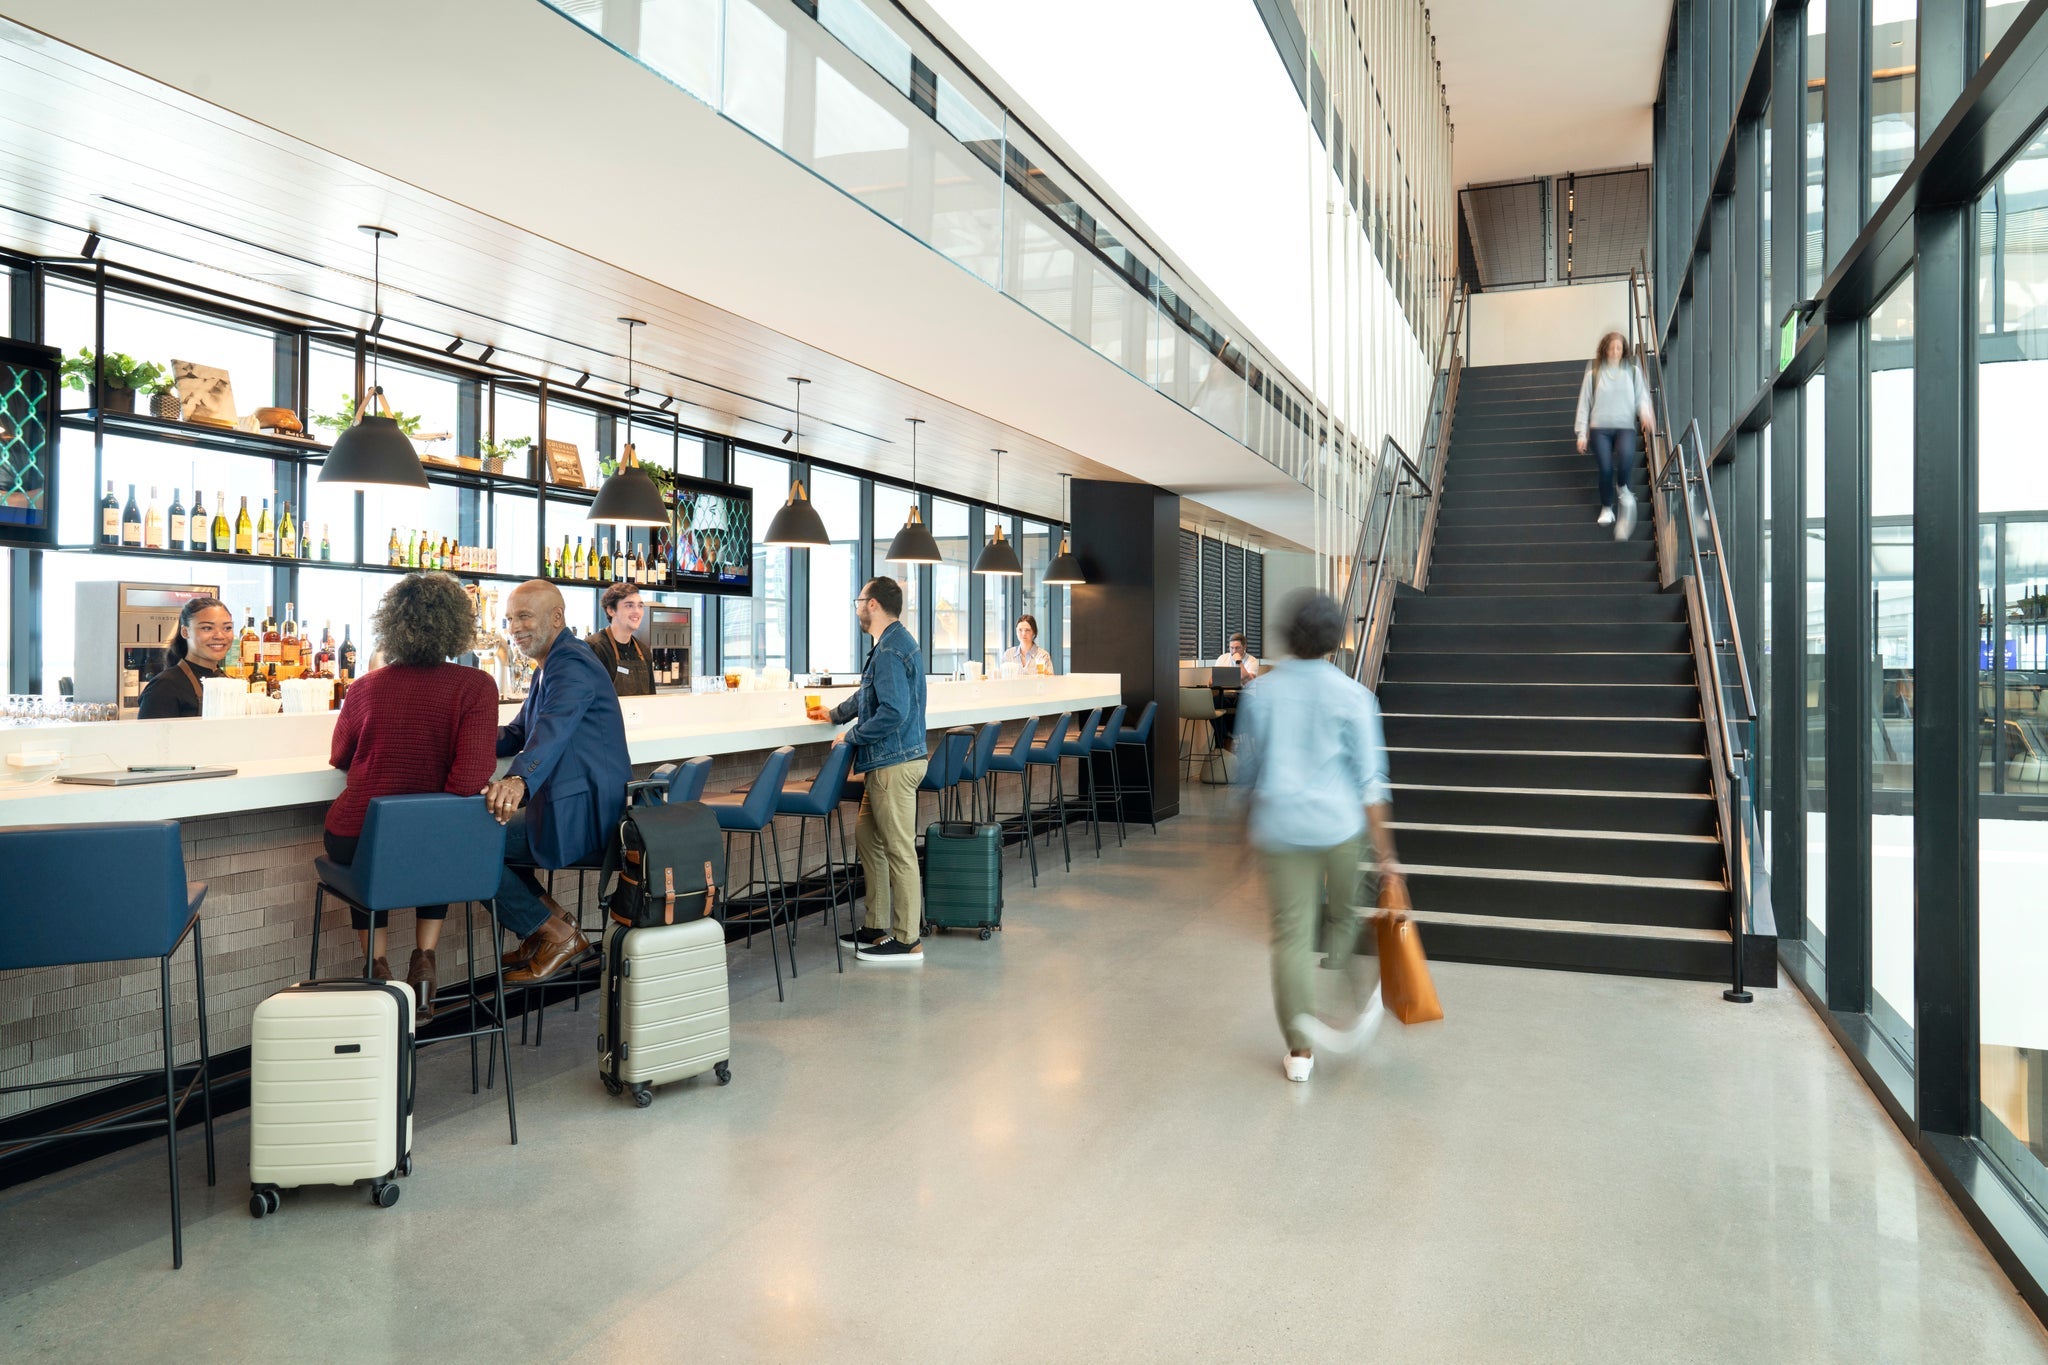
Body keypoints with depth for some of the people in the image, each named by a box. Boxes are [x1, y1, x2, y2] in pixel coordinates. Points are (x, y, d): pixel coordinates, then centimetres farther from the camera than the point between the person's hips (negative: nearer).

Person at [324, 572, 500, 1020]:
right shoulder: (476, 687, -11)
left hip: (355, 841, 1)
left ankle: (378, 964, 31)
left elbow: (339, 759, 15)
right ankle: (424, 959, 25)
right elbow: (469, 780, -18)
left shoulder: (365, 687, -2)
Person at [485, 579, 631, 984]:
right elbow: (519, 733, 23)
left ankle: (558, 935, -1)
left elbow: (555, 727, -35)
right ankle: (552, 919, 17)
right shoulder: (553, 664, 19)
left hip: (582, 813, -11)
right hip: (569, 804, 11)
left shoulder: (571, 664, -16)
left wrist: (518, 779, -53)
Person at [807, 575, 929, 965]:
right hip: (886, 761, 11)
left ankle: (907, 942, 2)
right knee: (867, 835, 18)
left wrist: (851, 736, -13)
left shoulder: (890, 650, -18)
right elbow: (869, 695, 31)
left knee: (899, 850, -5)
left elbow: (893, 712, -25)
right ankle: (878, 926, 25)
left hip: (895, 763, -11)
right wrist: (834, 713, 43)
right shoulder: (894, 643, 16)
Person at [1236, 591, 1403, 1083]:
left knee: (1290, 933, 5)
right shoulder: (1352, 697, -8)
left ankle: (1300, 1049, 10)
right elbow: (1369, 781, -8)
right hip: (1339, 825, -2)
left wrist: (1250, 824, 25)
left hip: (1279, 826, 2)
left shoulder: (1261, 692, 0)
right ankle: (1358, 1007, 26)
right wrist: (1385, 853, -3)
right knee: (1343, 916, 21)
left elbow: (1249, 768, 10)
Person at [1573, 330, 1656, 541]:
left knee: (1626, 456, -31)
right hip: (1600, 428, 0)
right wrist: (1582, 433, 4)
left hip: (1625, 426, 0)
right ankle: (1607, 508, 9)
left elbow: (1641, 396, 7)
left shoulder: (1633, 372, 12)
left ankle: (1622, 488, 1)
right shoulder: (1593, 374, 10)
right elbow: (1584, 404, 10)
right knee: (1605, 468, -15)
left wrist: (1645, 412, -16)